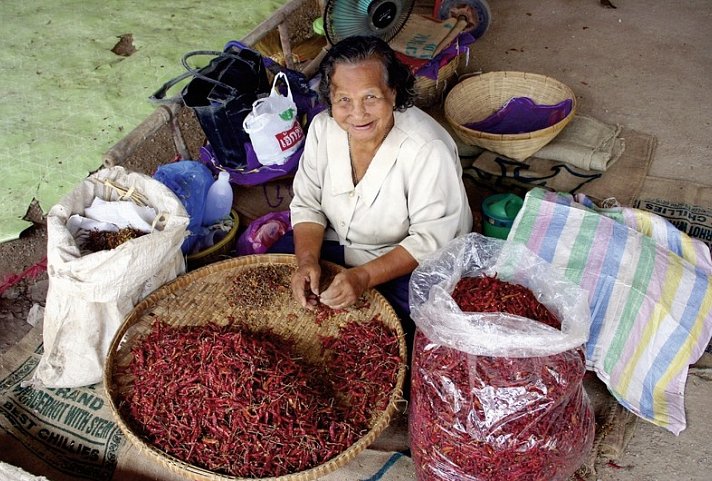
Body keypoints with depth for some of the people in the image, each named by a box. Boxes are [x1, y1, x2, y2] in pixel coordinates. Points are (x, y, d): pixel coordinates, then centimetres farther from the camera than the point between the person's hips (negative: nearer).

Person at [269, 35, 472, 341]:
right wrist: (307, 261, -21)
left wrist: (363, 276, -35)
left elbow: (431, 239, -25)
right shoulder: (323, 128, -12)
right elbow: (307, 204, -3)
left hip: (406, 263, -5)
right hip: (335, 244, 6)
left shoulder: (428, 150, -29)